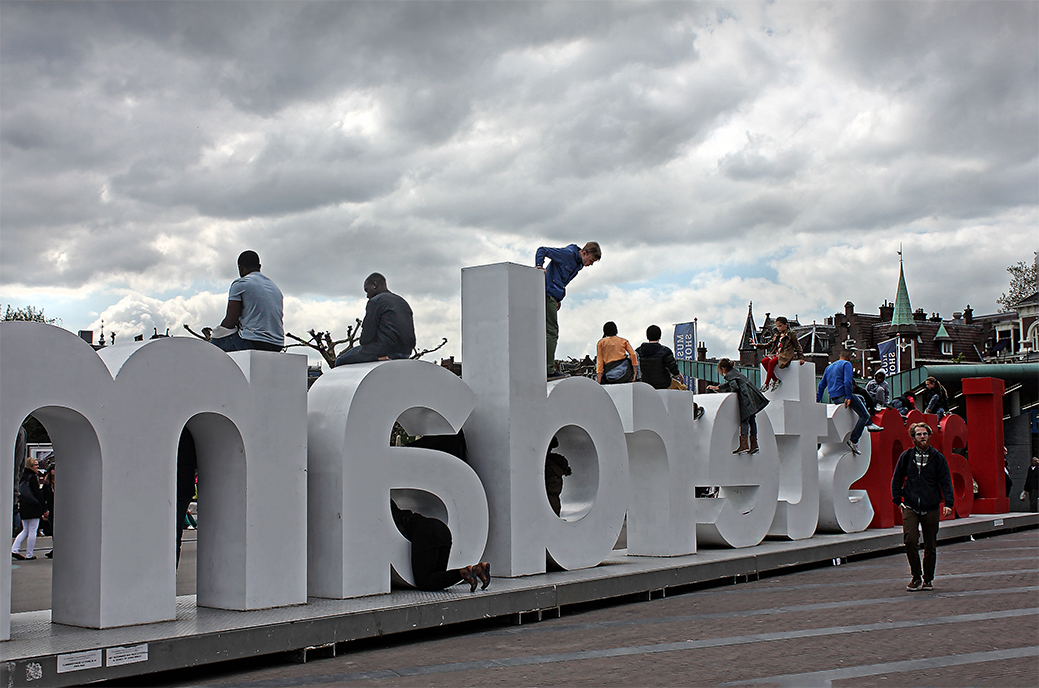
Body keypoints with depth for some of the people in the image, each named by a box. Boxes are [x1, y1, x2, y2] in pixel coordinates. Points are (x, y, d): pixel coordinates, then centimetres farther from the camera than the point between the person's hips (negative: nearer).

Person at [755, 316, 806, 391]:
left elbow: (798, 346, 3)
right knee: (764, 361, -16)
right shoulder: (777, 336, 21)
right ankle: (776, 380, -15)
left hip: (785, 356, -8)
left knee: (771, 362, -31)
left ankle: (766, 384, -28)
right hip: (777, 355, 8)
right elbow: (768, 345, 25)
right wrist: (758, 345, 12)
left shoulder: (791, 334, 3)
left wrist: (801, 358, -4)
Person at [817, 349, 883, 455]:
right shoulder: (846, 364, -3)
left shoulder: (829, 367, 22)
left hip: (833, 399, 9)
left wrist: (817, 400, 20)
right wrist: (848, 397, -20)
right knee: (864, 415, -6)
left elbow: (822, 384, 21)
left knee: (861, 398, 31)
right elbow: (847, 381, -18)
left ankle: (869, 424, 23)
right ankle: (853, 441, -17)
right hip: (843, 395, -9)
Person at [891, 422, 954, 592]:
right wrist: (898, 500, 4)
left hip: (931, 509, 0)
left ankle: (928, 579, 20)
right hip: (910, 507, 0)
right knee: (910, 540, -14)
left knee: (930, 546, 6)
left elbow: (945, 482, 2)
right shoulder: (906, 456, 6)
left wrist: (948, 503, -9)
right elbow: (897, 479, 14)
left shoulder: (938, 458, 4)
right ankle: (916, 577, 0)